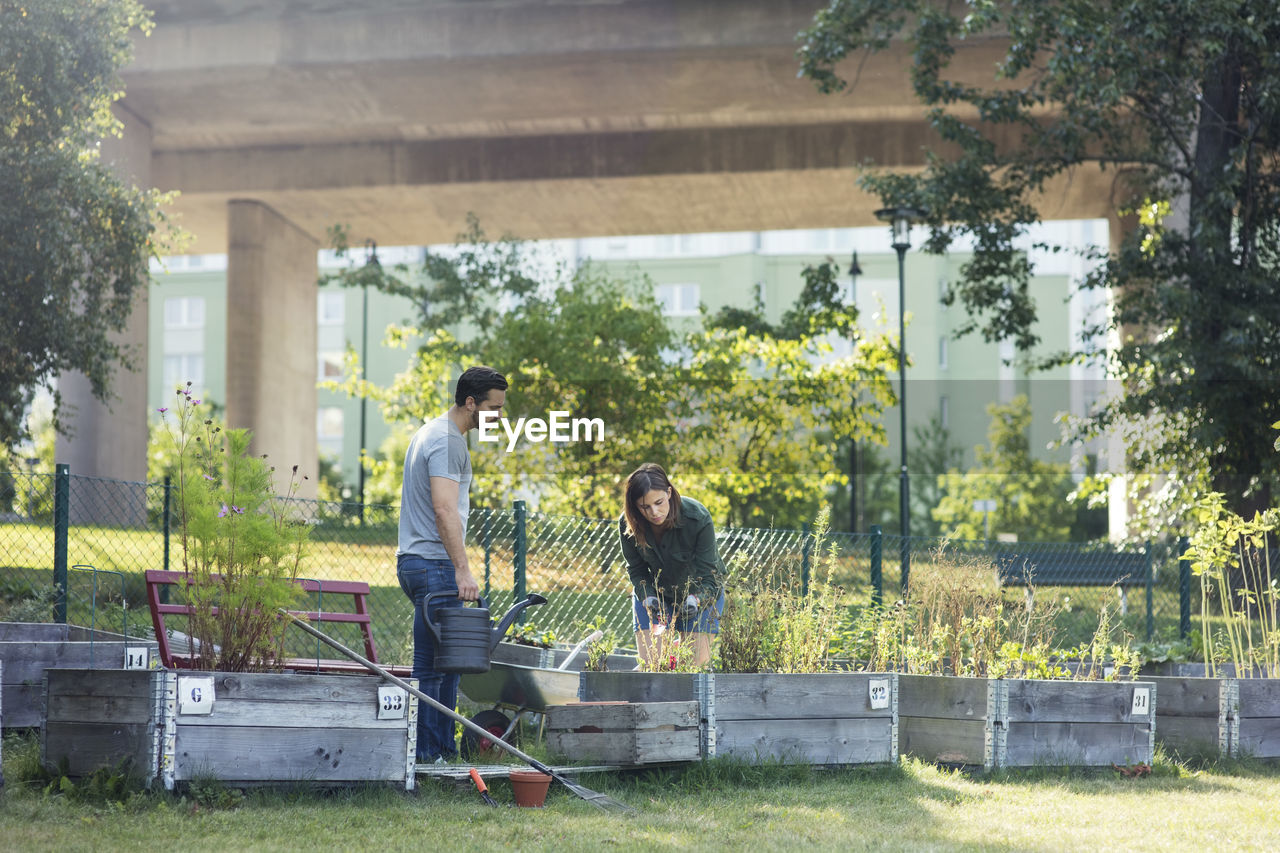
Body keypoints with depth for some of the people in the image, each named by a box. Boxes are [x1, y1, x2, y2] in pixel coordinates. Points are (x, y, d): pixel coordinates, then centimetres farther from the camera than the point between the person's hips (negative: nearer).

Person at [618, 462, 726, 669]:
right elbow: (636, 570, -8)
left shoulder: (698, 518, -30)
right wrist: (648, 598, -27)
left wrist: (695, 600, -44)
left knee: (697, 664, -10)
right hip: (655, 593, 2)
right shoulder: (627, 525, -22)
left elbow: (707, 574, -24)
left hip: (701, 592, -2)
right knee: (650, 664, -7)